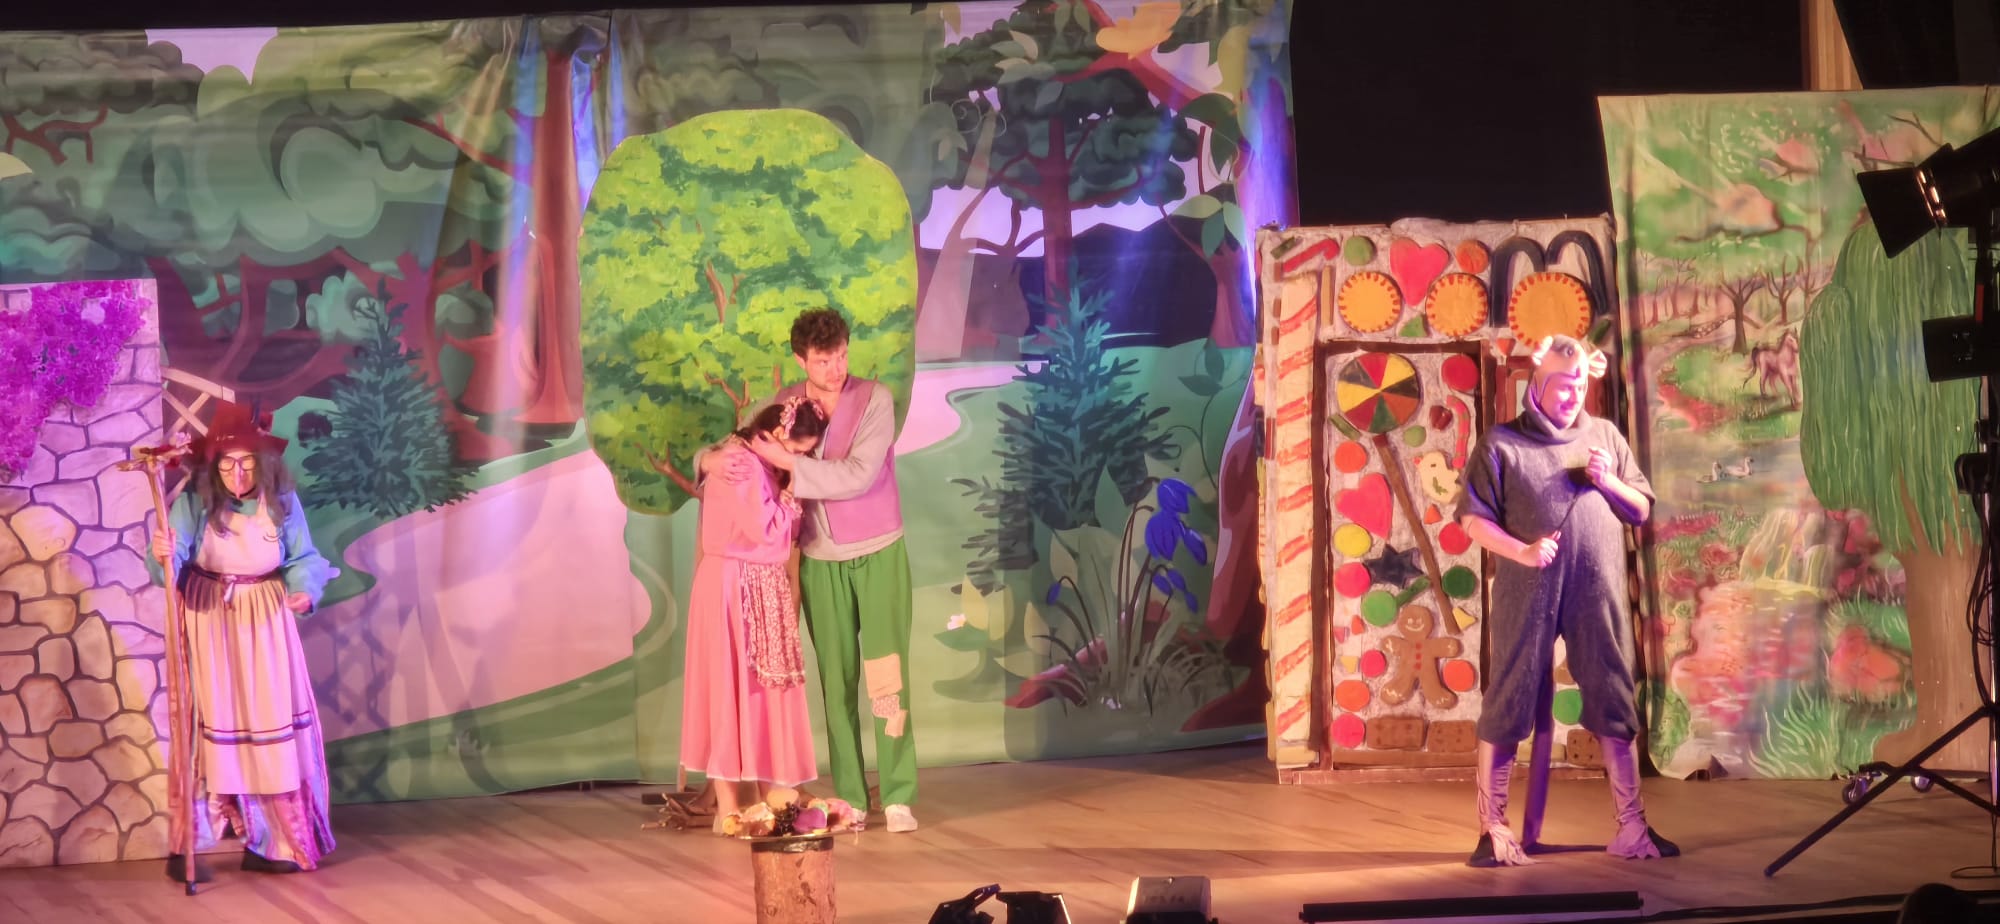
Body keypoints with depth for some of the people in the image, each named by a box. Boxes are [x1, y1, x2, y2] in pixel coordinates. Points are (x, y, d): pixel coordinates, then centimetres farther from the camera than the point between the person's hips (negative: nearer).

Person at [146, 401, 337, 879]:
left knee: (273, 723, 4)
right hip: (208, 620, -2)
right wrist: (164, 556, -45)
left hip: (264, 623, 2)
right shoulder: (194, 502, -15)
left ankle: (269, 842, 15)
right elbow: (172, 564, -22)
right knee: (207, 725, -2)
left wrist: (304, 592, -23)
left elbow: (302, 560, -3)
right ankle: (186, 846, 4)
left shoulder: (282, 502, -9)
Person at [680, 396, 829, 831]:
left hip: (763, 588, 10)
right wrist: (790, 494, -8)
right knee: (732, 688, -5)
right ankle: (728, 807, -1)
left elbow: (786, 530, 14)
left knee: (762, 689, 10)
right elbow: (768, 530, -21)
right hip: (735, 587, -10)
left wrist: (787, 496, 2)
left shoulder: (759, 463, 13)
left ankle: (766, 796, 15)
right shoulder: (740, 463, -17)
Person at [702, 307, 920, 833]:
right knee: (837, 679, 1)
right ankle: (849, 797, 4)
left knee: (886, 672, -9)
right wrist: (711, 461, -20)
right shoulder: (782, 408, -1)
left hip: (878, 553, -3)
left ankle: (898, 797, -9)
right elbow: (729, 448, 4)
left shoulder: (874, 400, -12)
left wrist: (788, 461, -25)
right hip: (819, 559, 3)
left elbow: (857, 476, -22)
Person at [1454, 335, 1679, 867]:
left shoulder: (1604, 437, 14)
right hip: (1526, 596, -3)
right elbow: (1474, 520, -2)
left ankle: (1632, 828, 8)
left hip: (1598, 594, 3)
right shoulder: (1502, 444, 4)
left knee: (1615, 706, 3)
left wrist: (1608, 483, -3)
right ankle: (1493, 830, 5)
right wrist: (1520, 551, -17)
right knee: (1510, 707, -1)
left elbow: (1641, 511, 16)